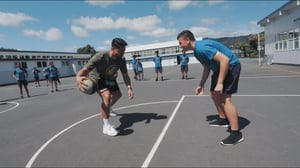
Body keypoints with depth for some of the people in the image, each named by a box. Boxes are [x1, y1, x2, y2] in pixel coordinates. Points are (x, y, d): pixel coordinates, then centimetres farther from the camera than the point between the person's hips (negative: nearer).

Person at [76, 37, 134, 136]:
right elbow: (84, 70, -42)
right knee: (107, 96, -30)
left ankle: (108, 109, 54)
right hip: (97, 78, -7)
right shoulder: (100, 57, -38)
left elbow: (125, 75, -13)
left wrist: (129, 88, -28)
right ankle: (106, 126, -19)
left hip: (110, 78, 7)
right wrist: (78, 78, -65)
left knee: (118, 95, 21)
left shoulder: (121, 59, -21)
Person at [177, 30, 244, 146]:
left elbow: (225, 59, -32)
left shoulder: (202, 47, -26)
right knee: (214, 94, 16)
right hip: (219, 68, 11)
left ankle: (236, 134, -12)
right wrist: (201, 85, 12)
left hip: (230, 66, -11)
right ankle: (223, 119, 34)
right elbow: (207, 68, 17)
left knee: (225, 97, -18)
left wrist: (220, 83, -32)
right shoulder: (197, 51, 7)